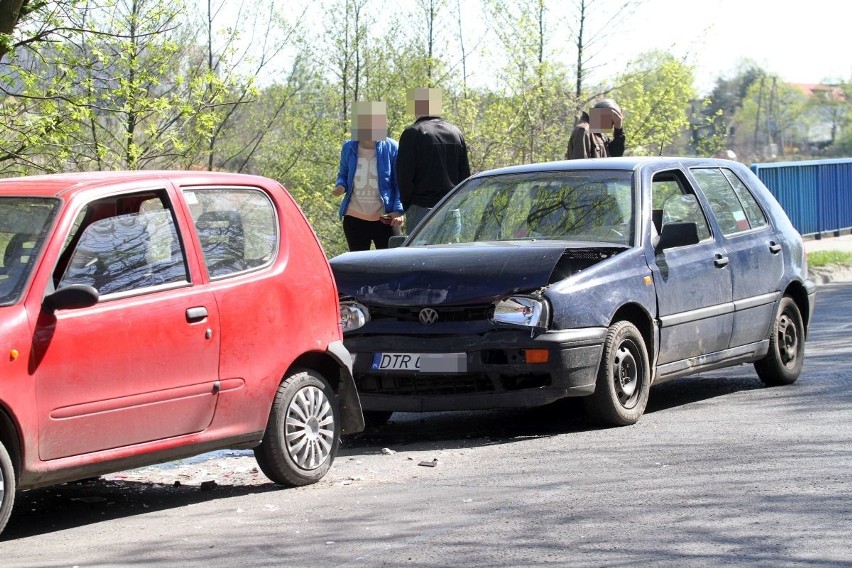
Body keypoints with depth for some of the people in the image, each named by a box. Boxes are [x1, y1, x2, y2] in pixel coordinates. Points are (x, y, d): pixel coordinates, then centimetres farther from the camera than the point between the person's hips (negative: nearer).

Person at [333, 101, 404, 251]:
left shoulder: (391, 148, -7)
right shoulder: (349, 148, 1)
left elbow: (400, 184, -3)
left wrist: (398, 210, -15)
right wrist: (341, 186, -8)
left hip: (385, 220, -3)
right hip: (354, 218, 3)